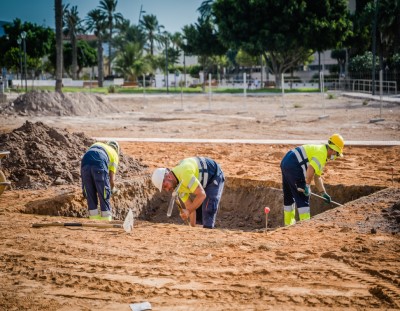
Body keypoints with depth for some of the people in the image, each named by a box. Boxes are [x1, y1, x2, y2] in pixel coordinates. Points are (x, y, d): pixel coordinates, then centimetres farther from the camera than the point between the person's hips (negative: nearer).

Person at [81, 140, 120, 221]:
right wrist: (113, 189, 39)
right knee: (104, 197, 8)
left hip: (85, 165, 3)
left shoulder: (96, 145, 39)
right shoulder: (114, 154, 27)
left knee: (90, 197, 13)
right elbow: (111, 177, 19)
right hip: (99, 166, -3)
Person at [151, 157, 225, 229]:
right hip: (204, 182, 9)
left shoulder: (184, 174, -36)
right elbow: (189, 206, -3)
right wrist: (192, 226, -7)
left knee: (207, 210, -18)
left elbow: (202, 195, -37)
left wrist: (188, 211, -34)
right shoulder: (177, 185, -7)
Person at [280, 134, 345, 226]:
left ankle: (289, 223, 29)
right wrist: (307, 186, -15)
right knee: (303, 197, -4)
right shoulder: (322, 153, -10)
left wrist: (323, 193, 21)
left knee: (289, 196, 19)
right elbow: (310, 170, -25)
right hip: (294, 167, -11)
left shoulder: (320, 150, 22)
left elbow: (317, 177, 25)